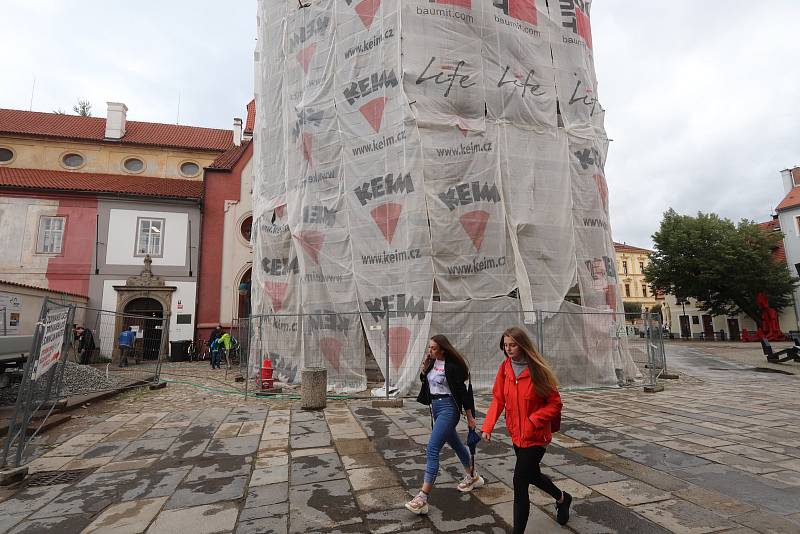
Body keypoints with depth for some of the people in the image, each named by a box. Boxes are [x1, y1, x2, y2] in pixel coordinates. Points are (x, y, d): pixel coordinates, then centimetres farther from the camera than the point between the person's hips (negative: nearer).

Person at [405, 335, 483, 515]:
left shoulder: (452, 366, -19)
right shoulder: (432, 362, 3)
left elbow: (463, 391, -15)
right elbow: (424, 380, 15)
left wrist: (470, 417, -10)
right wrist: (424, 366, -5)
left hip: (448, 408, -9)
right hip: (435, 406, 9)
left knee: (432, 448, -14)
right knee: (455, 443, 24)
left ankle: (423, 498, -12)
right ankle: (472, 477, 45)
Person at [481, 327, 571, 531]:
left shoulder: (537, 370, -19)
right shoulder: (505, 368, -5)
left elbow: (555, 404, -13)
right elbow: (498, 399, -2)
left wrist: (533, 421, -23)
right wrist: (488, 426, -13)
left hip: (535, 436, -6)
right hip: (516, 435, 6)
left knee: (520, 482, -6)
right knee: (532, 475, 24)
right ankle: (562, 498, 52)